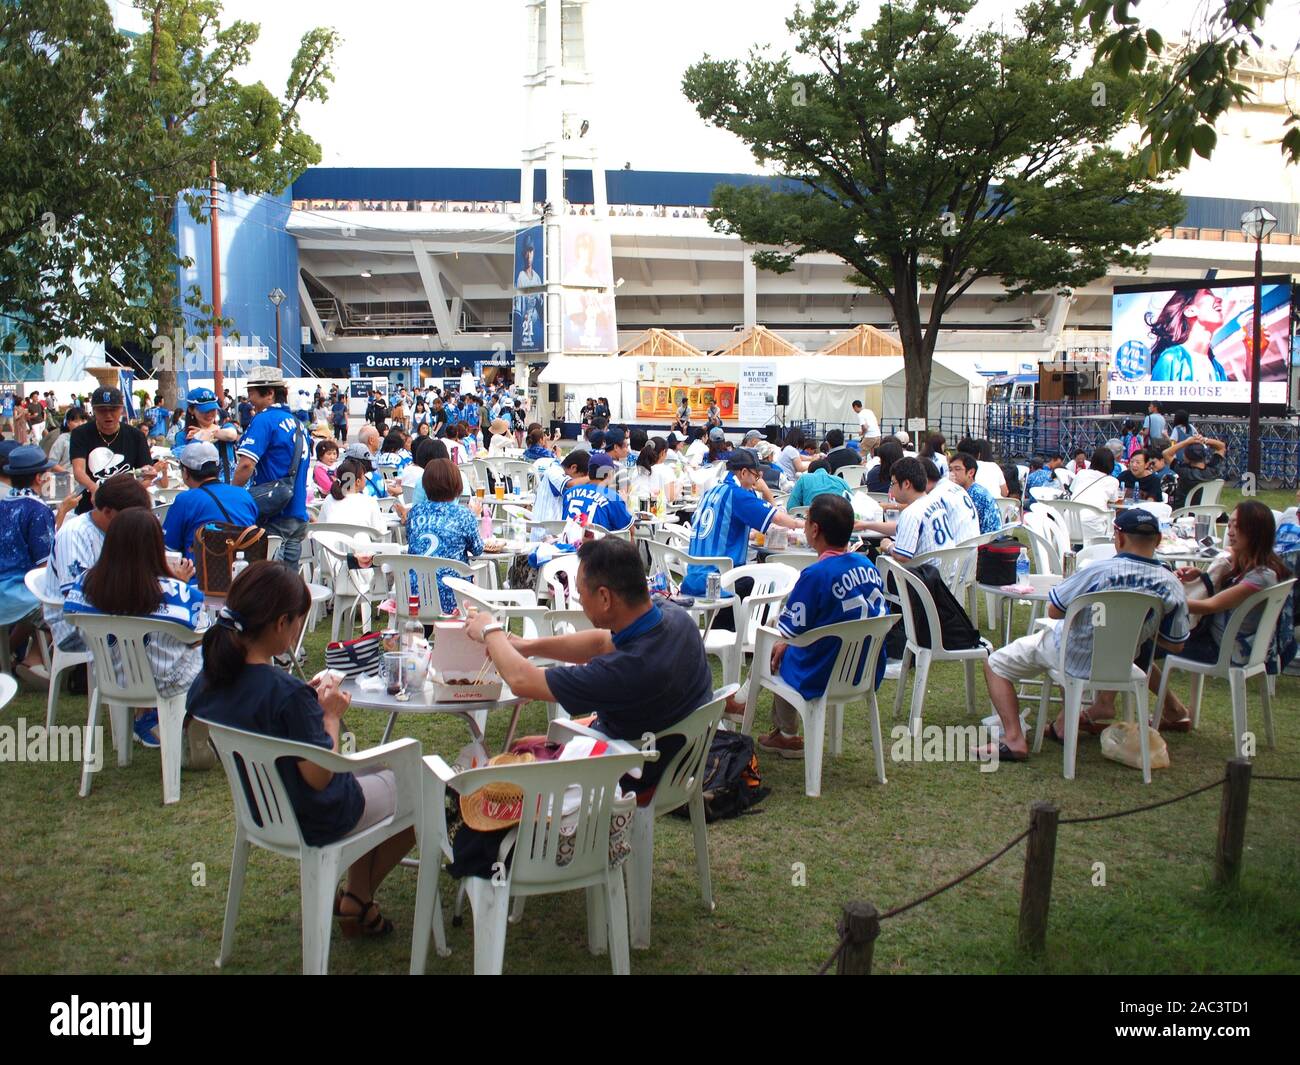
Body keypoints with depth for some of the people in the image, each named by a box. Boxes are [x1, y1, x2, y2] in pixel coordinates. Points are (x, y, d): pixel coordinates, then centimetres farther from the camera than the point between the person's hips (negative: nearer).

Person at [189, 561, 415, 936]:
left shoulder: (205, 683, -9)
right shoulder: (288, 694, -34)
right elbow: (319, 776, -27)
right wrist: (331, 715, -14)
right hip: (314, 822, -8)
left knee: (378, 769, 29)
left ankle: (357, 899, 33)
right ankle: (357, 903, 26)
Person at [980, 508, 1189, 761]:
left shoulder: (1100, 570, -29)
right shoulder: (1172, 586, -16)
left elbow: (1053, 611, -19)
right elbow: (1176, 644, -3)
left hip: (1075, 659, -4)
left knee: (996, 664, 9)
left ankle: (1014, 740, -3)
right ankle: (1104, 703, 35)